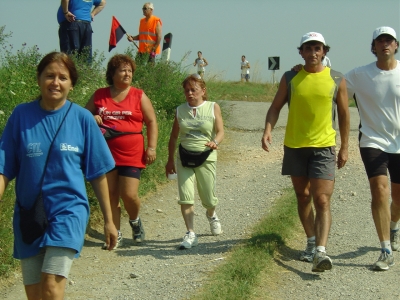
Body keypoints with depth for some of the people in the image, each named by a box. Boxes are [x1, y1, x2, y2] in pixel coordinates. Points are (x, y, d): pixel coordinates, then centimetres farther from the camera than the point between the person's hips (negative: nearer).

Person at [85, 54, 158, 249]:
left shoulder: (139, 96, 4)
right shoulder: (99, 95, 8)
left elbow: (151, 122, 6)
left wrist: (151, 148, -3)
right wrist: (92, 119, -5)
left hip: (131, 155, -2)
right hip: (106, 154, 2)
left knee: (129, 195, -8)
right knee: (110, 196, 5)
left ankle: (135, 221, 24)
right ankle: (115, 235, 17)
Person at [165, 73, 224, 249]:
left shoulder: (213, 108, -1)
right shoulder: (180, 110, 5)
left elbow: (220, 131, -6)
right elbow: (174, 136, 13)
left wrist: (215, 142, -28)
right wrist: (170, 160, 13)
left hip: (206, 158, -1)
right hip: (184, 157, 1)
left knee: (208, 198, 7)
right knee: (185, 197, -11)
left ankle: (211, 215, 43)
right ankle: (190, 234, -5)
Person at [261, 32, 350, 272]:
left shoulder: (337, 80, 1)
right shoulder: (290, 78, 3)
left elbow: (344, 114, 7)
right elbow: (276, 107, 4)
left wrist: (345, 148, 6)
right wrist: (268, 130, -14)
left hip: (323, 147, -2)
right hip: (294, 146, 3)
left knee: (322, 200, -13)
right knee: (303, 196, 12)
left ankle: (321, 251, -21)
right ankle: (311, 242, 26)